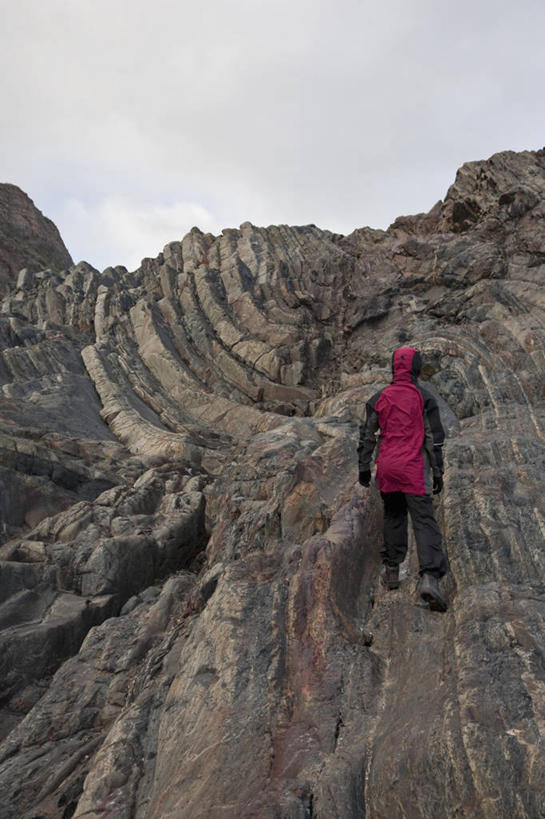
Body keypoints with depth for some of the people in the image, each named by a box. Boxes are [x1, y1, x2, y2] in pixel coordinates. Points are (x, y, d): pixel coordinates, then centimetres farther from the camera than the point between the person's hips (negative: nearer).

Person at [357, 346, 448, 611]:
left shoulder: (379, 398, 7)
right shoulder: (424, 397, -1)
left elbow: (367, 435, 8)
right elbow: (434, 437, -1)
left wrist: (364, 467, 15)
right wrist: (438, 471, 4)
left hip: (386, 468, 3)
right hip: (414, 469, -3)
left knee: (393, 517, 18)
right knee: (424, 519, -4)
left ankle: (392, 570, 24)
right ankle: (429, 576, -17)